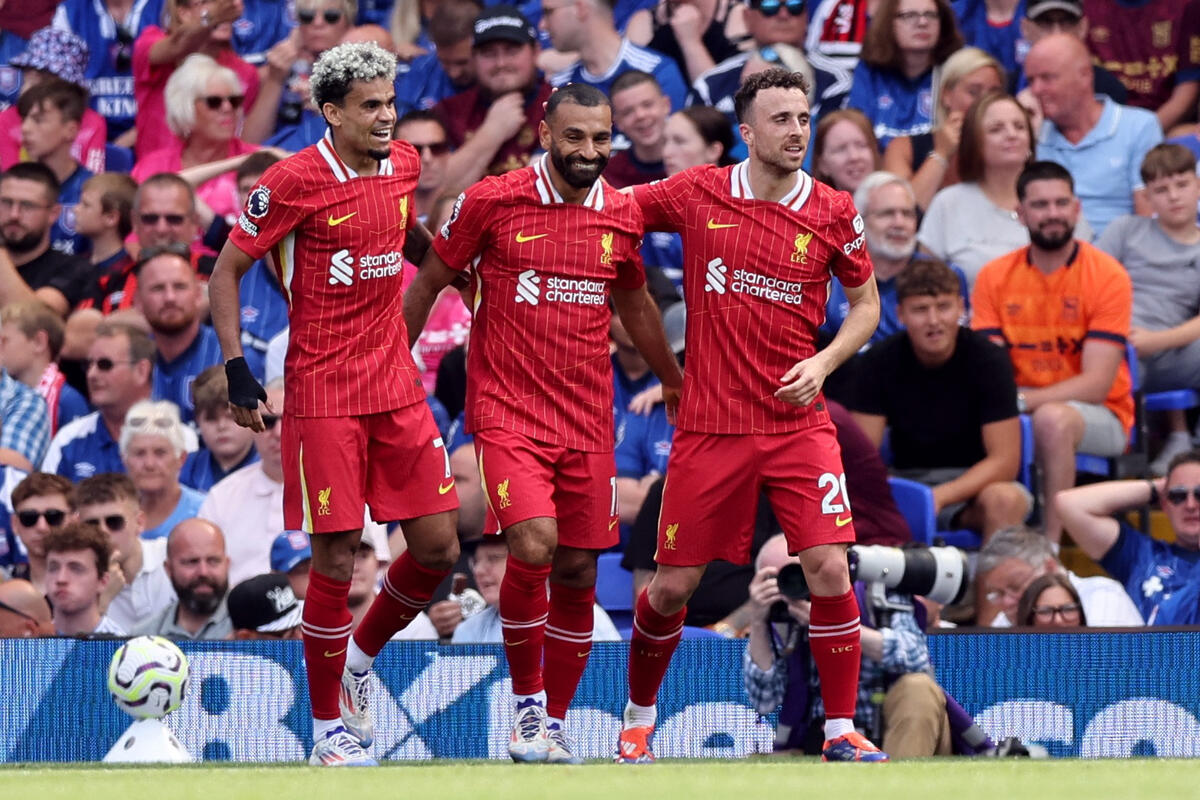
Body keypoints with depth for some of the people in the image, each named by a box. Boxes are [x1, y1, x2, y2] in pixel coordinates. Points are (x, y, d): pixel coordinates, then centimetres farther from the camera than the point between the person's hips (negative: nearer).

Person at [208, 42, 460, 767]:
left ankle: (361, 657, 29)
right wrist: (237, 367, -12)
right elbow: (227, 271, -5)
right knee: (337, 561, -6)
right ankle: (329, 730, 7)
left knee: (438, 548, 2)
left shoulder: (403, 165, 6)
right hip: (322, 394, -6)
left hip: (397, 386, 6)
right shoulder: (296, 182, -12)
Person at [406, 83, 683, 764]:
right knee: (534, 546, -22)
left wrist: (675, 383, 33)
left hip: (588, 420, 4)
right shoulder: (491, 202, -6)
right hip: (507, 410, -4)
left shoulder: (623, 216, 6)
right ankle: (527, 703, -4)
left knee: (578, 572, 4)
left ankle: (556, 722, 18)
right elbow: (430, 281, 7)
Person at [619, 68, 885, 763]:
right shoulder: (696, 194, -2)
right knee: (673, 585, 4)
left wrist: (823, 362, -5)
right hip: (709, 424, 0)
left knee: (830, 569, -13)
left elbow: (866, 301, 11)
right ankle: (639, 717, 28)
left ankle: (841, 731, 0)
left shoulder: (833, 213, -1)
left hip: (799, 422, 0)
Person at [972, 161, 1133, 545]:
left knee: (1052, 418, -37)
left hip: (1099, 418, -3)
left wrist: (1022, 401, -25)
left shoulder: (1108, 277, -8)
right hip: (1018, 414, 4)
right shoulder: (994, 277, 4)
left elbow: (1096, 384, -13)